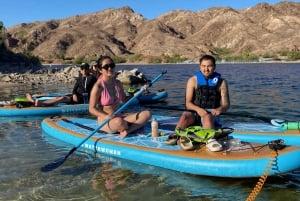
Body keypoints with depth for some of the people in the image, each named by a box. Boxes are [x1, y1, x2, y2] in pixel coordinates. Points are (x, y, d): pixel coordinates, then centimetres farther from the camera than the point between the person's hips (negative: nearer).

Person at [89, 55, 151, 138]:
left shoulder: (117, 83, 7)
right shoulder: (98, 87, -12)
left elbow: (124, 99, 20)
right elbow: (92, 109, -10)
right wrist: (106, 116, -27)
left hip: (120, 117, 7)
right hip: (105, 121, -6)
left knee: (147, 114, -10)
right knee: (118, 121, -42)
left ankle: (127, 131, -28)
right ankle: (133, 128, -8)